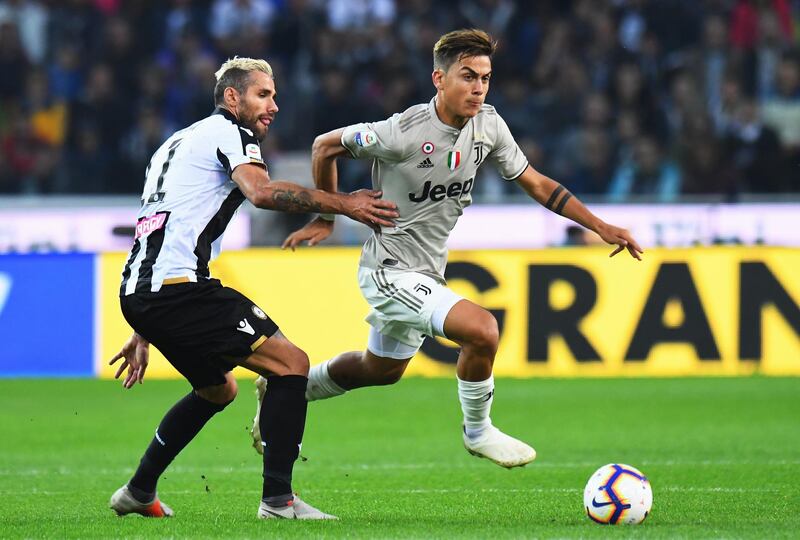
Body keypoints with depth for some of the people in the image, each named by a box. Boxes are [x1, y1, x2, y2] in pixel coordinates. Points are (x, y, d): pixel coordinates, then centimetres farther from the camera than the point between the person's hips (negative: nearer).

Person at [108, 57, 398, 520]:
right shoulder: (229, 131, 0)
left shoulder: (179, 142, 30)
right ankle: (278, 499, -16)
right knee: (291, 362, -11)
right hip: (177, 286, -10)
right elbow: (261, 191, -21)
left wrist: (143, 333, 34)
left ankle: (138, 493, 31)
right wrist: (343, 203, -17)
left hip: (139, 290, 10)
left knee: (219, 389, 28)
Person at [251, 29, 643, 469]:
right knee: (481, 330, -25)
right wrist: (325, 217, -1)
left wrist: (602, 227, 1)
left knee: (380, 370, 26)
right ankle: (478, 432, -2)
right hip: (389, 271, -8)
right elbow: (325, 147, -11)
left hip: (426, 275, 8)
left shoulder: (488, 125, -4)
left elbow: (535, 183, 6)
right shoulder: (404, 132, -24)